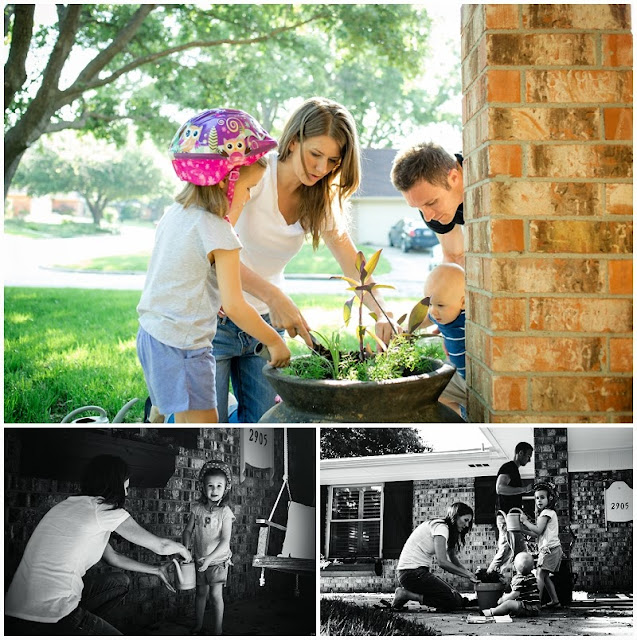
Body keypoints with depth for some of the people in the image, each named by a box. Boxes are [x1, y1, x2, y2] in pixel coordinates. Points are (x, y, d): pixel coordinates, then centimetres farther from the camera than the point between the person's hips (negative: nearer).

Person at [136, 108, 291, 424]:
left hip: (151, 334, 9)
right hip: (182, 346, -9)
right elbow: (234, 306, -17)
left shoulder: (175, 213, 8)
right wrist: (275, 343, -7)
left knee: (183, 420, 18)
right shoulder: (218, 232, -17)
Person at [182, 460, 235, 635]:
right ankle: (198, 626, 29)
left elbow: (225, 540, -18)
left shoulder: (225, 512, -15)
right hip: (199, 560, 4)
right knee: (201, 592, 15)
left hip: (218, 560, -4)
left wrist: (209, 558, -24)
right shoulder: (197, 508, -4)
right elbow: (188, 531, 3)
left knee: (216, 595, -1)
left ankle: (218, 630, 11)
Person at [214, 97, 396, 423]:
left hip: (265, 322, 6)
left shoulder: (321, 199, 2)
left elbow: (352, 263, -3)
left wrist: (381, 314, -21)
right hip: (216, 318, -5)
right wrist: (274, 297, -37)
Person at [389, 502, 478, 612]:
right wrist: (468, 575, -14)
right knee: (453, 602, -13)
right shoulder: (441, 527, -14)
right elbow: (442, 562, -22)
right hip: (412, 573, -10)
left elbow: (453, 559, 16)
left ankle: (407, 592, 7)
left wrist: (469, 574, 0)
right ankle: (405, 595, -9)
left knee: (457, 598, 5)